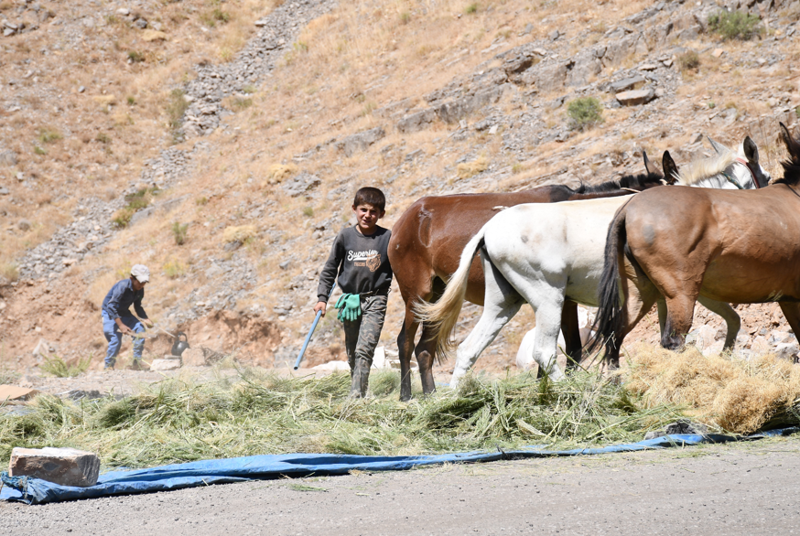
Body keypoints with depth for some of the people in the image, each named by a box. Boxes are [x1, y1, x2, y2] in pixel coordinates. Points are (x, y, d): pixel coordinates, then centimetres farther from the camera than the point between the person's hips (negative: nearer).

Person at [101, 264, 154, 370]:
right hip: (110, 313, -6)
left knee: (140, 329, -15)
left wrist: (146, 319, -8)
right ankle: (108, 367, 2)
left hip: (124, 313, 6)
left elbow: (138, 307, 10)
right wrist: (120, 324, -39)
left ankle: (137, 361, -8)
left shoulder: (140, 290, -6)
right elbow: (111, 306, -34)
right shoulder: (123, 286, -29)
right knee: (116, 340, -18)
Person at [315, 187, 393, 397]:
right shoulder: (345, 236, 1)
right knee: (352, 353, 12)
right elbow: (330, 268, 8)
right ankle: (356, 393, 25)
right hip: (350, 300, 3)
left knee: (364, 350, -16)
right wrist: (322, 298, 4)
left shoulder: (387, 237, -3)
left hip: (375, 300, -3)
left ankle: (356, 396, -20)